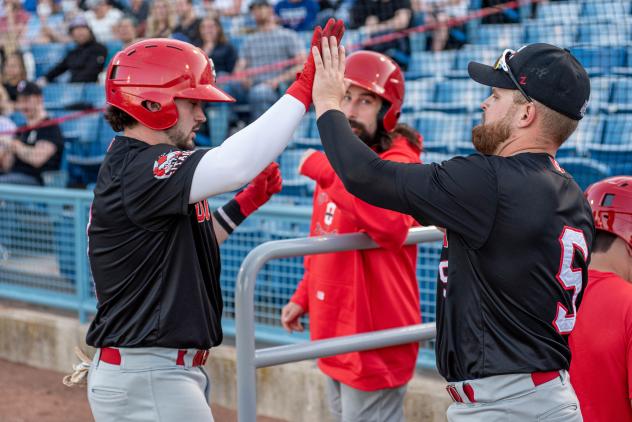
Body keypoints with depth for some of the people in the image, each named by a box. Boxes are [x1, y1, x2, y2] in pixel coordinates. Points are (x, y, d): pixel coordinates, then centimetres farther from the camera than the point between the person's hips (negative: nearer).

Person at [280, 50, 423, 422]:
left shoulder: (398, 161, -17)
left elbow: (392, 224, -40)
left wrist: (326, 171, -35)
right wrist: (304, 296, 17)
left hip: (372, 341, -9)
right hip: (334, 335, 9)